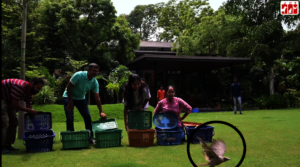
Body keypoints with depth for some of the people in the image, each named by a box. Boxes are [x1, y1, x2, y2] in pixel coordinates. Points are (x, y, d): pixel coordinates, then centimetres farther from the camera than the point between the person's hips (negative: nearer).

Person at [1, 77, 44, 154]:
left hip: (8, 100, 10)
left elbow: (30, 108, 4)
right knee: (4, 122, -17)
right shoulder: (20, 86, -30)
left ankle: (8, 145, 14)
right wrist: (28, 110, -21)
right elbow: (15, 105, -29)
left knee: (14, 121, 8)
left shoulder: (29, 92, -1)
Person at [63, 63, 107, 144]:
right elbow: (69, 87, -21)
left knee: (88, 117, -4)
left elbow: (97, 98, -12)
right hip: (69, 97, -4)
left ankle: (90, 137, 8)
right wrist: (71, 101, -19)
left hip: (81, 98, 4)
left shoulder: (95, 82, -14)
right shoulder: (78, 75, -28)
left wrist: (101, 111, -17)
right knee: (70, 118, -11)